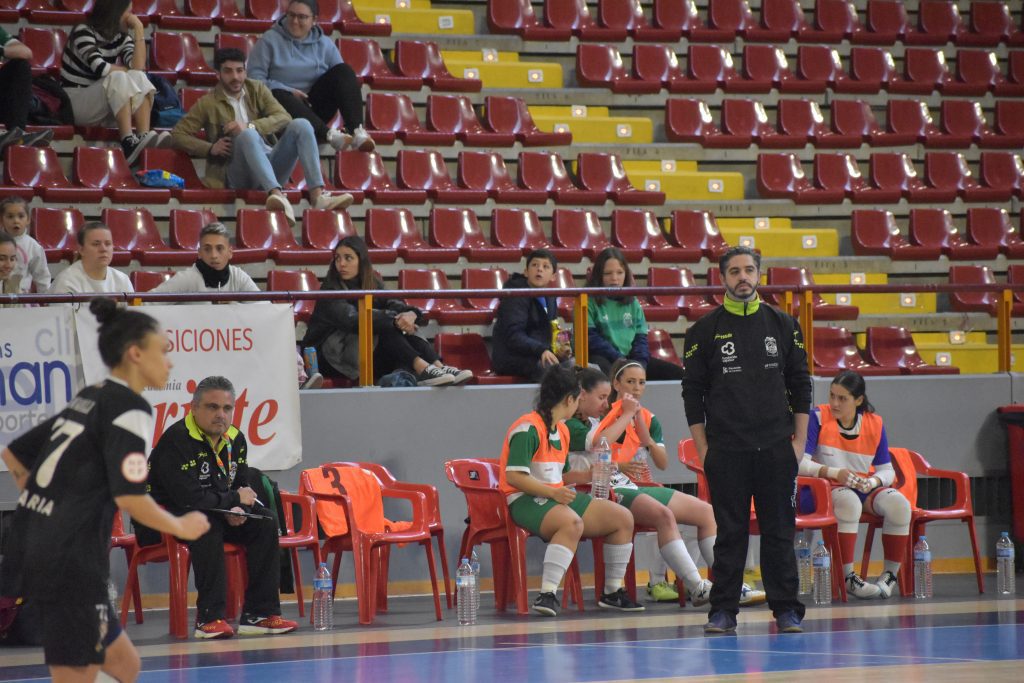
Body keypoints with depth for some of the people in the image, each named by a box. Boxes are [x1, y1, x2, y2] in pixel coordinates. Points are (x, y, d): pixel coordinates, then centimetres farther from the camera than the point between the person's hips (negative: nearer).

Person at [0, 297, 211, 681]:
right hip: (72, 563, -9)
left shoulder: (86, 400, 16)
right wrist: (182, 527, -1)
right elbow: (130, 497, -17)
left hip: (35, 551, 9)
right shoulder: (129, 407, -9)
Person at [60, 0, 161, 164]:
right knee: (119, 79, -30)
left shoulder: (121, 37, 7)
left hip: (106, 109, 6)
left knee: (139, 78, -19)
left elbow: (138, 67, -11)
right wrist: (127, 71, -10)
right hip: (75, 103, -6)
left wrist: (139, 30, -12)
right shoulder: (84, 32, -12)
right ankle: (128, 142, -43)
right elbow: (100, 68, -27)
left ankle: (144, 137, -36)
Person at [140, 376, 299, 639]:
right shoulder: (176, 441, -22)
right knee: (207, 526, -37)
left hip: (215, 516, 8)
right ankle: (209, 618, -35)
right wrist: (234, 499, -16)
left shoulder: (235, 439, 5)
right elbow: (189, 498, -31)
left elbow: (244, 487, 12)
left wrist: (238, 510, -14)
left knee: (265, 523, -9)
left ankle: (259, 614, -9)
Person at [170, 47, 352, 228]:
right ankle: (276, 194, -61)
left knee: (301, 125, -20)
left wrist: (250, 126, -15)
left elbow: (284, 118, 2)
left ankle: (317, 195, -39)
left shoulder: (257, 90, 16)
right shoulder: (208, 103, 8)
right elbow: (177, 135, 6)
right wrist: (210, 148, -10)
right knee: (248, 136, -35)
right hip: (240, 174, -4)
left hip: (271, 165, 4)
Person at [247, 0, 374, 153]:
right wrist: (288, 91, -17)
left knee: (343, 70, -17)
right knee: (279, 96, -38)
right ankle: (328, 134, -57)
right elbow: (254, 77, -7)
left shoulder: (325, 44, 11)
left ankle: (357, 131, -36)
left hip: (315, 106, 3)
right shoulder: (270, 40, 2)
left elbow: (342, 78, 5)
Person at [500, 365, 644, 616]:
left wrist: (587, 475, 14)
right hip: (525, 501, -10)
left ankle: (612, 593, 14)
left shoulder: (562, 430, 18)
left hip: (557, 497, 10)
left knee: (623, 518, 3)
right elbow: (513, 476, -20)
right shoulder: (528, 428, -13)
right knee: (572, 522, -40)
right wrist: (553, 492, -26)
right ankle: (547, 595, -42)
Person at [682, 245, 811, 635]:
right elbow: (693, 393, 3)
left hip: (777, 449, 1)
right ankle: (723, 610, 6)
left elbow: (800, 385, 10)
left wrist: (799, 441, 4)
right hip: (726, 452, -1)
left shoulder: (783, 326, 8)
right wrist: (703, 450, -2)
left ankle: (786, 610, 8)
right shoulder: (705, 331, 2)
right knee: (729, 533, 1)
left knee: (780, 532, 3)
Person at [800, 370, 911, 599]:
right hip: (828, 488, -4)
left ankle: (890, 574, -11)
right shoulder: (818, 417, -7)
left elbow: (887, 470, 7)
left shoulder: (874, 423, 3)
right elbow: (800, 463, -14)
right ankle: (847, 577, -33)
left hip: (864, 488, 4)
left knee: (899, 503, -25)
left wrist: (874, 481, -16)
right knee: (849, 501, -39)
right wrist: (835, 473, -27)